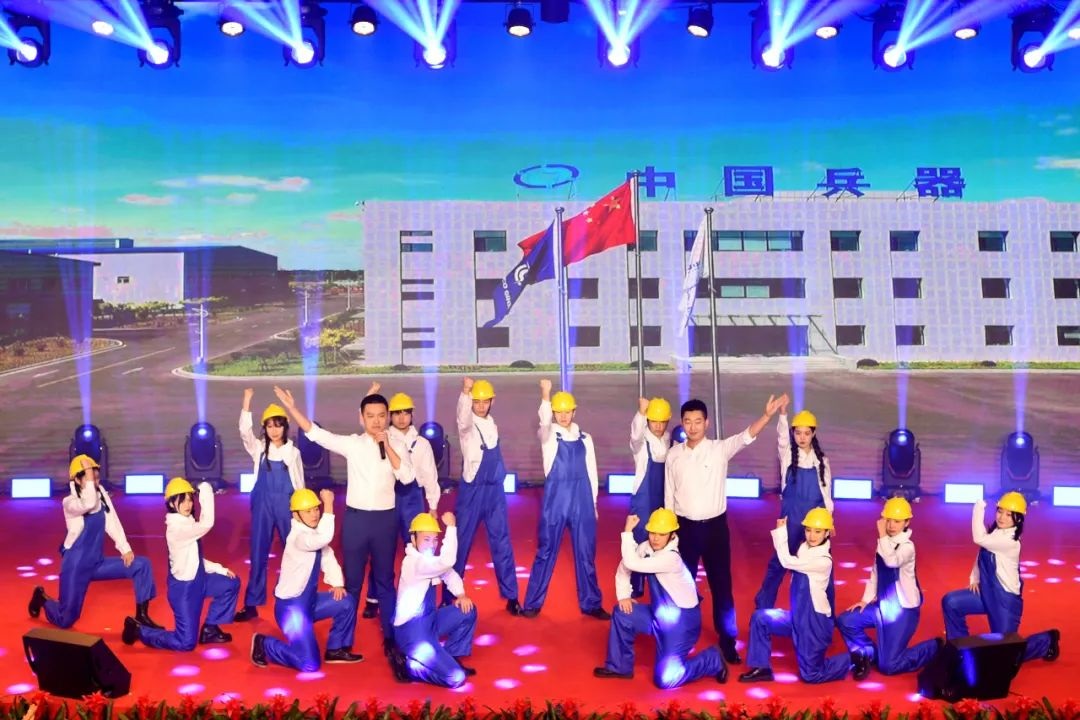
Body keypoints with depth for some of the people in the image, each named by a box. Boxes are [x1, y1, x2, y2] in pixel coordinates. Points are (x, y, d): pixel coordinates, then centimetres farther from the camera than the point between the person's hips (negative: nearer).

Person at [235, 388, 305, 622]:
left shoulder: (293, 452, 3)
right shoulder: (259, 448, 3)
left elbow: (299, 483, 7)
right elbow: (244, 431, -16)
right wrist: (247, 402, -25)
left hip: (287, 503, 0)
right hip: (263, 503, 0)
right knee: (258, 553, 4)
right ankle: (251, 605, 10)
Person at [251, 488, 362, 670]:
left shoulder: (314, 533, 4)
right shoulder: (297, 537, -25)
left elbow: (327, 556, 10)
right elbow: (325, 538, -45)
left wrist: (337, 583, -4)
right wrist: (329, 505, -40)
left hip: (308, 600, 9)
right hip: (291, 606, -9)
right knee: (310, 664, -12)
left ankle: (335, 650, 18)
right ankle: (263, 644, 8)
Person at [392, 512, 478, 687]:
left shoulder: (429, 559, 5)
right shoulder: (413, 562, -24)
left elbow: (449, 572, 14)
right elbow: (447, 561, -36)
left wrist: (461, 595, -5)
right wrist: (451, 526, -29)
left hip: (429, 621, 10)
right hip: (412, 630, -10)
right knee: (455, 678, -16)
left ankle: (452, 659, 15)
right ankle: (407, 665, 3)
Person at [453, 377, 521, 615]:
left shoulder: (492, 424, 8)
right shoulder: (467, 425, -11)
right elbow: (463, 416, -36)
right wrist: (465, 391, -53)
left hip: (495, 490, 5)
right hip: (472, 490, -5)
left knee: (502, 544, 7)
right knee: (460, 544, 2)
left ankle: (511, 597, 16)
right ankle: (449, 597, 14)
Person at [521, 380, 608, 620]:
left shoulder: (584, 439, 9)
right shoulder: (548, 436, 0)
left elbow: (591, 472, 12)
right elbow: (544, 422, -24)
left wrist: (593, 502, 10)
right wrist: (545, 395, -40)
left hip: (582, 498, 3)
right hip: (556, 497, -2)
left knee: (586, 553, 7)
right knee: (546, 551, 3)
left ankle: (591, 603, 19)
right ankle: (533, 603, 14)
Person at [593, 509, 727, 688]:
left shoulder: (671, 558, -28)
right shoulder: (646, 548, -3)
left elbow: (633, 564, -36)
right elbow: (624, 567, 7)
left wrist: (628, 531, -31)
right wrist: (624, 596, -4)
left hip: (681, 621, -8)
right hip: (659, 615, 8)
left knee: (664, 679, -12)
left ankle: (713, 660, 9)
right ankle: (619, 667, 15)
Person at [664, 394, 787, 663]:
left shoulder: (720, 449, -5)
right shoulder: (674, 454, 1)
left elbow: (746, 436, -21)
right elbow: (669, 494, 7)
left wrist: (767, 415, -37)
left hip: (715, 526, -1)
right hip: (685, 527, 2)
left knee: (721, 585, 4)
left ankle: (727, 641, 16)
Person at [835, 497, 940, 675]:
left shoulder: (907, 546, -18)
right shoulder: (884, 544, 5)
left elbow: (892, 561, -40)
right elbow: (876, 572, 13)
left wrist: (883, 536, -33)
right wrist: (866, 599, 8)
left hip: (903, 609, -7)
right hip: (883, 605, 7)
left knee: (888, 665, -7)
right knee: (845, 621, 1)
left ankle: (935, 648, 11)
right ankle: (869, 654, 20)